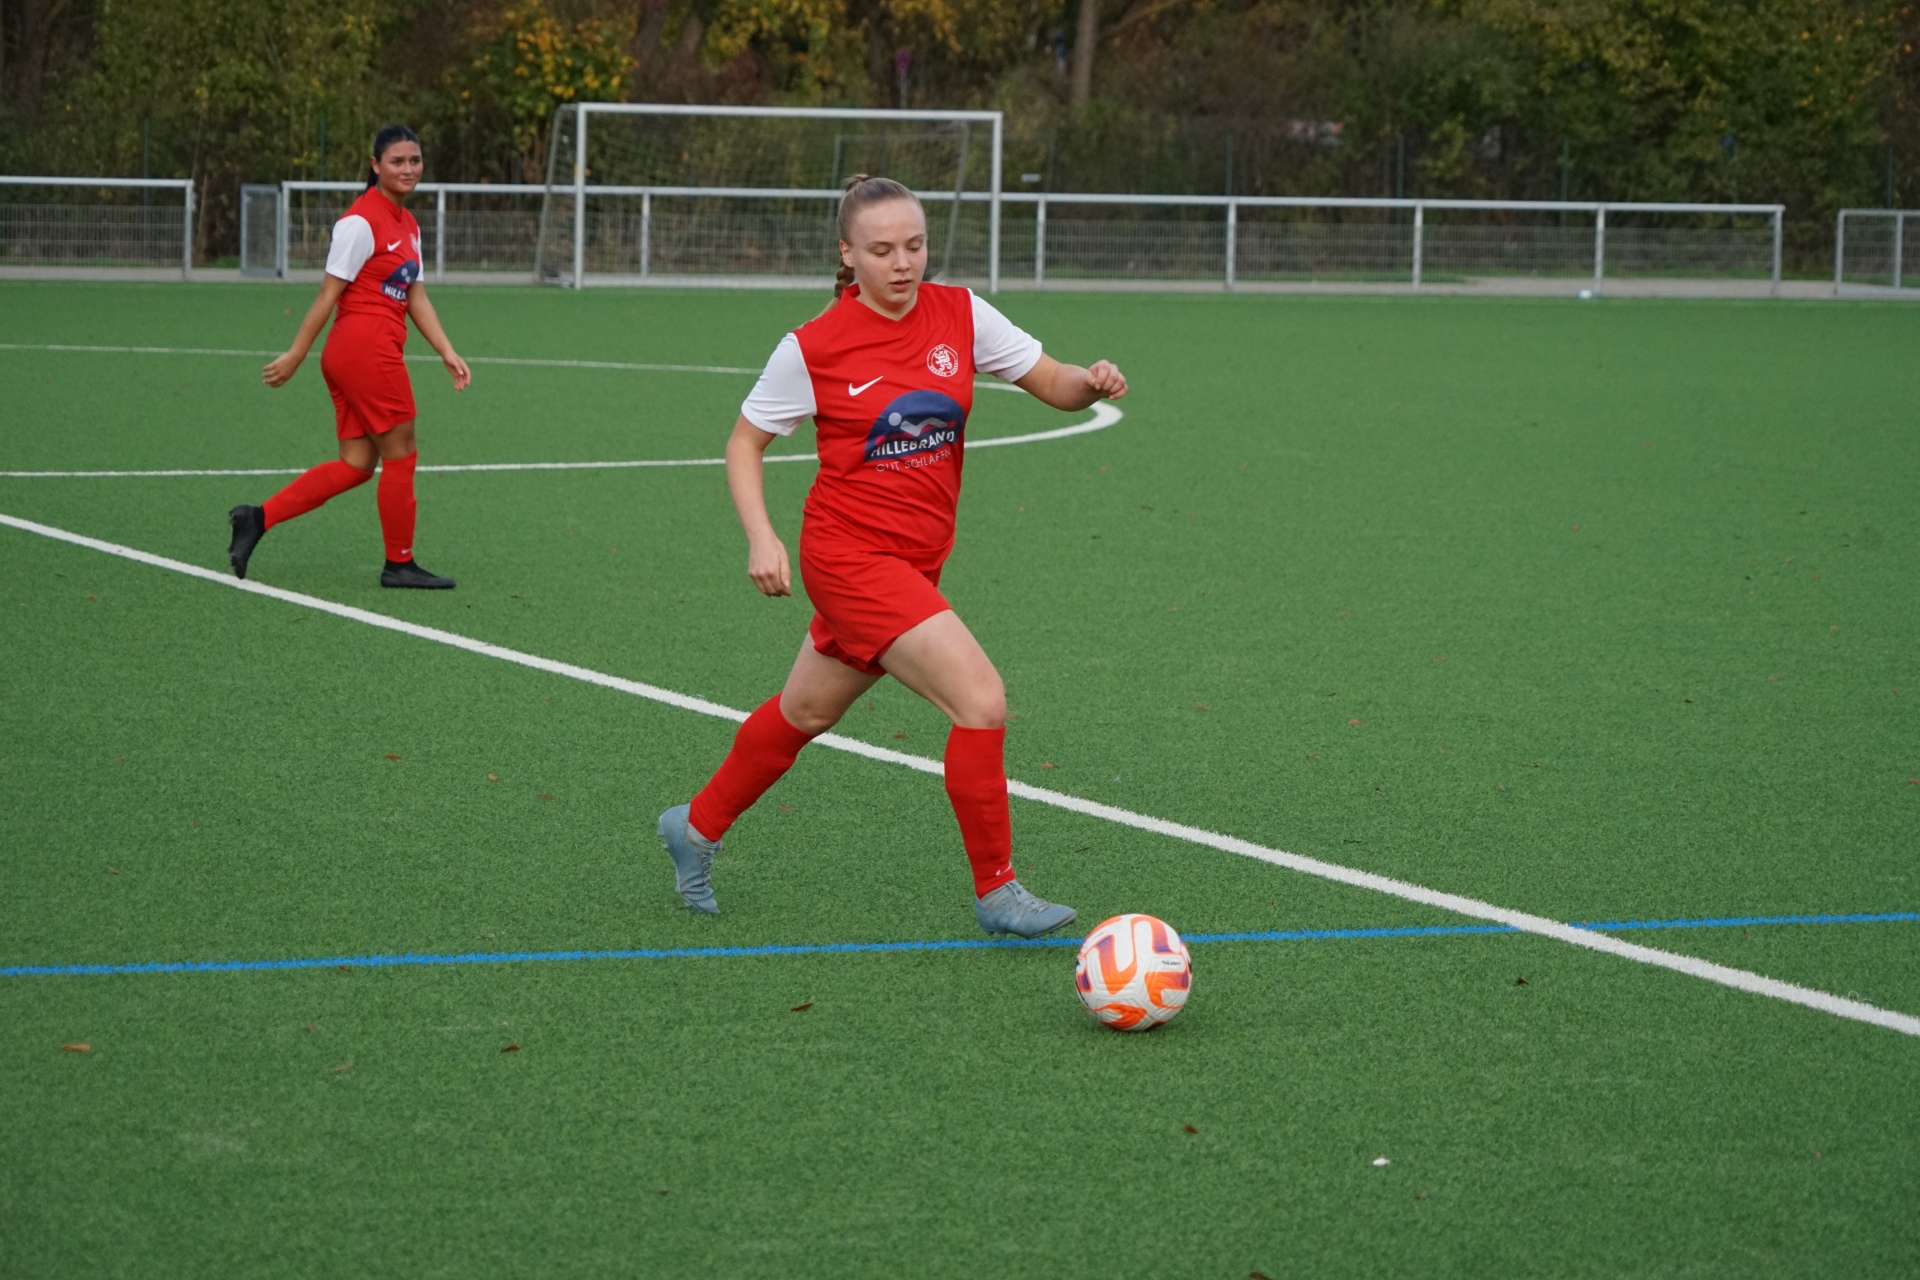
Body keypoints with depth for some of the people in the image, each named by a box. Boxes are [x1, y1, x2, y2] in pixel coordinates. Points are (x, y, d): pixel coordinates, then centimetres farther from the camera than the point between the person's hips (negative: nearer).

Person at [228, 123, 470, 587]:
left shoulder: (408, 225, 16)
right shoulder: (361, 222, -11)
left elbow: (416, 297, 18)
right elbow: (329, 293, -12)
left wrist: (447, 352, 9)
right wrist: (296, 355, -11)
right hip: (367, 347, -9)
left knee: (356, 465, 6)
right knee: (400, 453, 1)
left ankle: (258, 518, 4)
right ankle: (399, 563, 12)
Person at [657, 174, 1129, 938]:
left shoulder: (959, 315, -2)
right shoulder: (813, 348, -11)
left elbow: (1052, 384, 1)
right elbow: (746, 442, 0)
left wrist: (1091, 382, -22)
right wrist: (761, 537, -14)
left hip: (916, 560, 6)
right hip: (851, 554, -6)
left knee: (806, 713, 23)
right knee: (982, 700, -18)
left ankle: (697, 828, 45)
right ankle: (996, 891, -5)